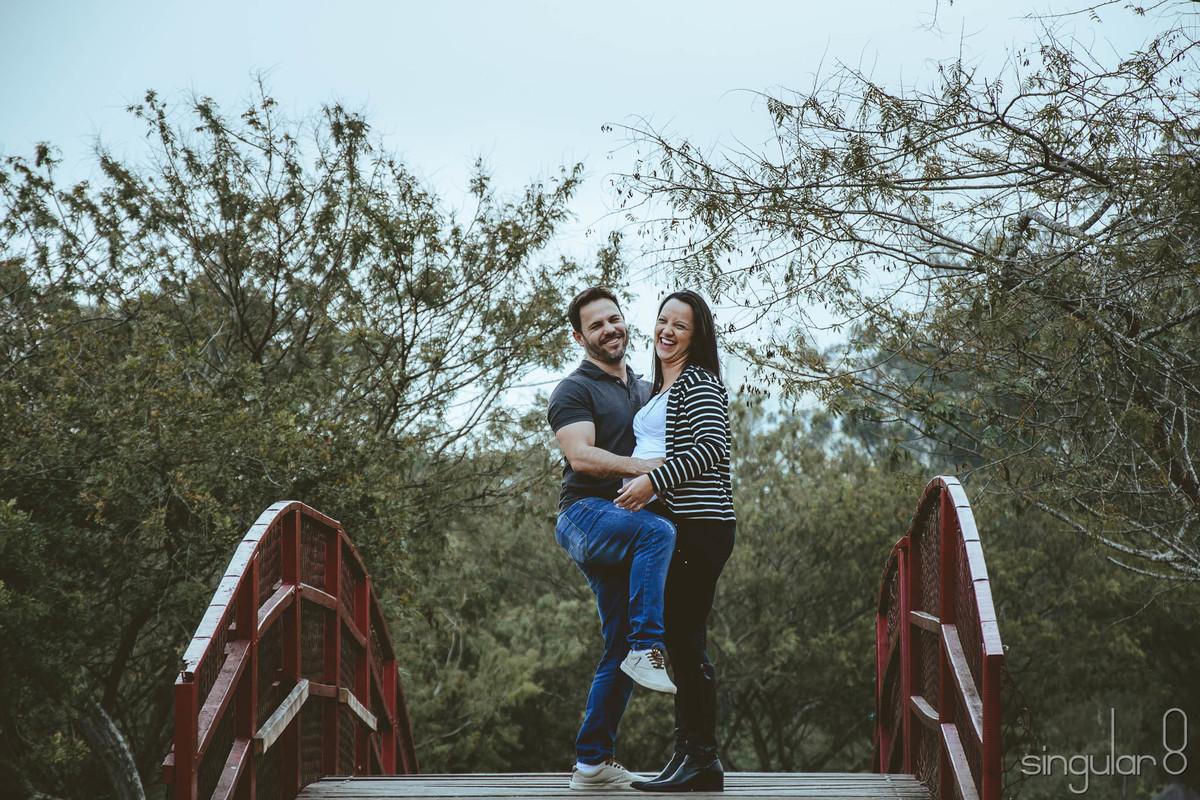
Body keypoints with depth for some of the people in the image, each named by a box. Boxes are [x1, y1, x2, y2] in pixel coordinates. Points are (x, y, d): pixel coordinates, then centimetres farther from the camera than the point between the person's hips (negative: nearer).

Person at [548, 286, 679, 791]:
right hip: (586, 513, -7)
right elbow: (581, 455, -14)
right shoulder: (574, 391, 2)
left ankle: (592, 761, 5)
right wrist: (642, 467, -25)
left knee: (619, 650, 1)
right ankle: (646, 650, -36)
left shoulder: (646, 390, 24)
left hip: (627, 529, 7)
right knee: (658, 531, -37)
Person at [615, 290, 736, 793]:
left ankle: (702, 760, -6)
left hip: (699, 524, -9)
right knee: (679, 640, 8)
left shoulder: (699, 382, -5)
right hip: (673, 525, 9)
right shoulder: (658, 390, 23)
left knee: (686, 639, -10)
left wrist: (654, 480, -20)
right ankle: (689, 756, 12)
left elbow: (713, 446, -17)